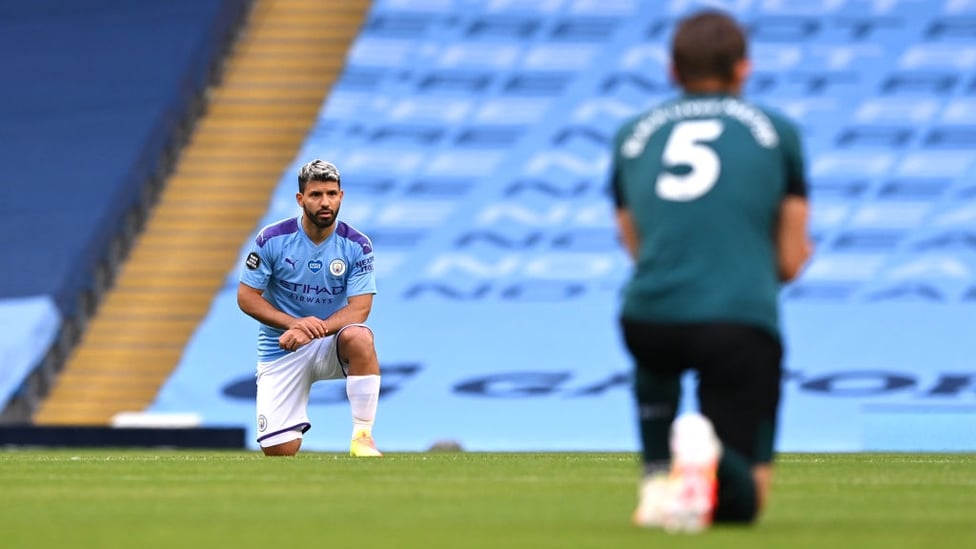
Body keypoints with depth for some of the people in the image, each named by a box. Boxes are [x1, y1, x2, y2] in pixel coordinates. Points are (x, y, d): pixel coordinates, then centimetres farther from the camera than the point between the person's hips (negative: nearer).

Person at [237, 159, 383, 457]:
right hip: (281, 351, 0)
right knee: (279, 450, -12)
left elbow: (359, 308, -14)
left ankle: (362, 437, -29)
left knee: (359, 337, -37)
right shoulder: (273, 239, -9)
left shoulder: (357, 245, -8)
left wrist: (313, 330, -30)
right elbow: (246, 297, -7)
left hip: (331, 344, 0)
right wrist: (294, 323, -23)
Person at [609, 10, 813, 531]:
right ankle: (708, 459, -29)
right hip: (743, 322, -3)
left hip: (647, 321, 3)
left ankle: (657, 478, 18)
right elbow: (791, 262, 13)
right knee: (743, 499, 6)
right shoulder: (777, 131, 13)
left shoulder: (631, 135, 19)